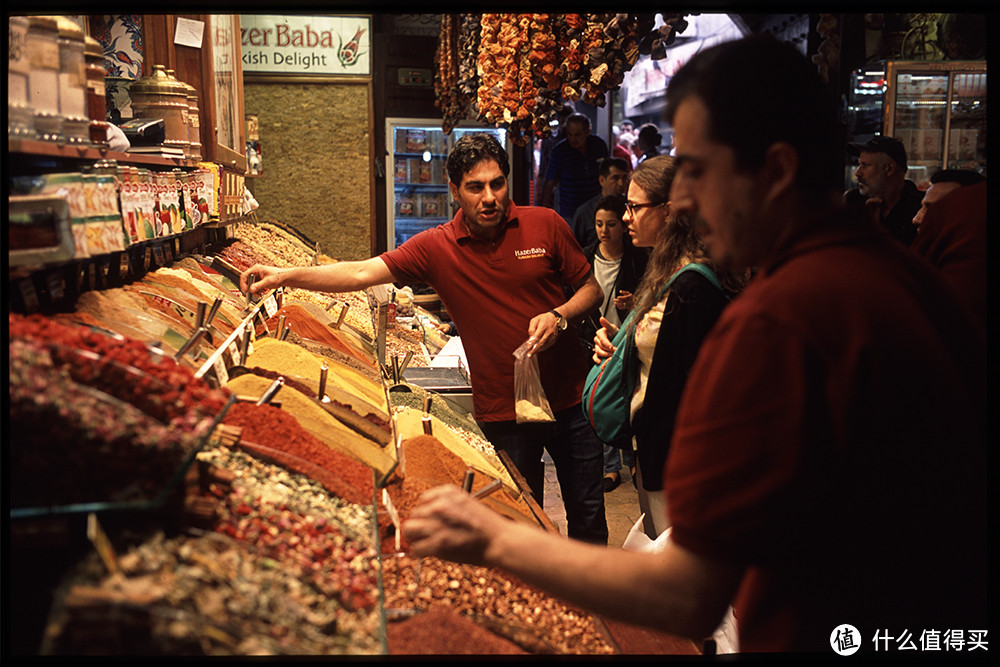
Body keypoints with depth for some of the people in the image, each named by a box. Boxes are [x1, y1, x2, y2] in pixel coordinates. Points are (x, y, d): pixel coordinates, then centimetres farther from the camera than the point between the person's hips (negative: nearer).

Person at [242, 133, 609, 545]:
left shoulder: (545, 224, -3)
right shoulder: (436, 247, -6)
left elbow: (592, 288, 5)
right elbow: (360, 273, -12)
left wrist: (559, 316, -15)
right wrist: (287, 276, -23)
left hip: (570, 400, 1)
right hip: (501, 412, -1)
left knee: (587, 514, 14)